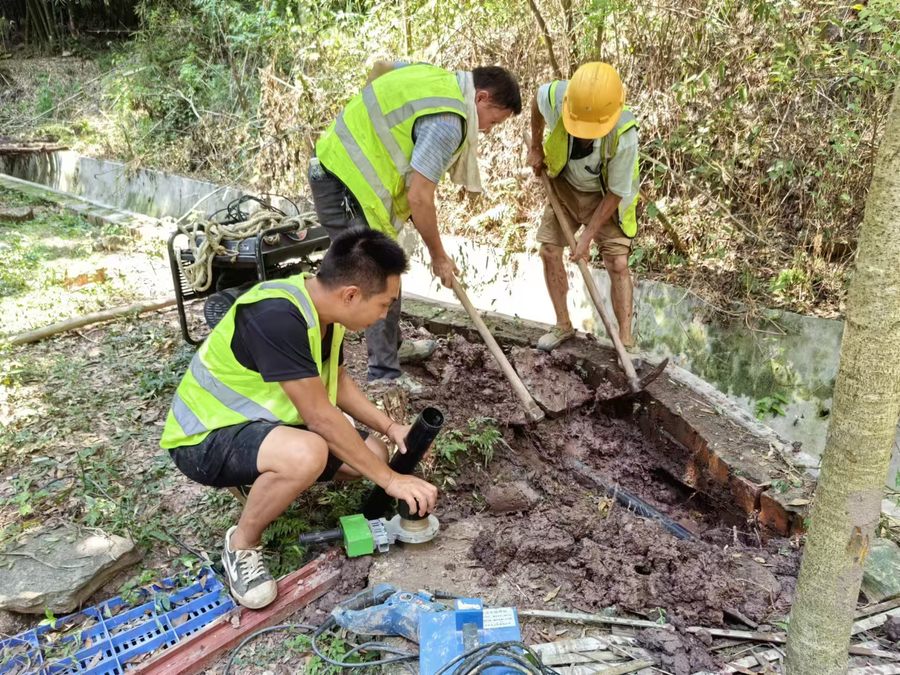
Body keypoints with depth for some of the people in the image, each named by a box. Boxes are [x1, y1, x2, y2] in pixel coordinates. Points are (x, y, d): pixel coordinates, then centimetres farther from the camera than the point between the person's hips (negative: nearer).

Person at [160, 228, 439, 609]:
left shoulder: (322, 305, -4)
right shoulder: (276, 316, -32)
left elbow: (337, 382, 11)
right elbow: (320, 416, -30)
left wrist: (389, 427, -1)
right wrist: (389, 480, -22)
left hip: (262, 419, 9)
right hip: (205, 437, -9)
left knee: (372, 455, -2)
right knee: (307, 453, -37)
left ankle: (256, 478, 14)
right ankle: (242, 544, -9)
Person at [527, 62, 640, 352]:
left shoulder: (625, 137, -38)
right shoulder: (555, 95, -32)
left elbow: (615, 194, -24)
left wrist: (588, 236, -20)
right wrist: (535, 147, 5)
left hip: (605, 195, -3)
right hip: (565, 185, 4)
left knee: (618, 264, -9)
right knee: (549, 252, 1)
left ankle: (626, 341, -1)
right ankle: (563, 325, 18)